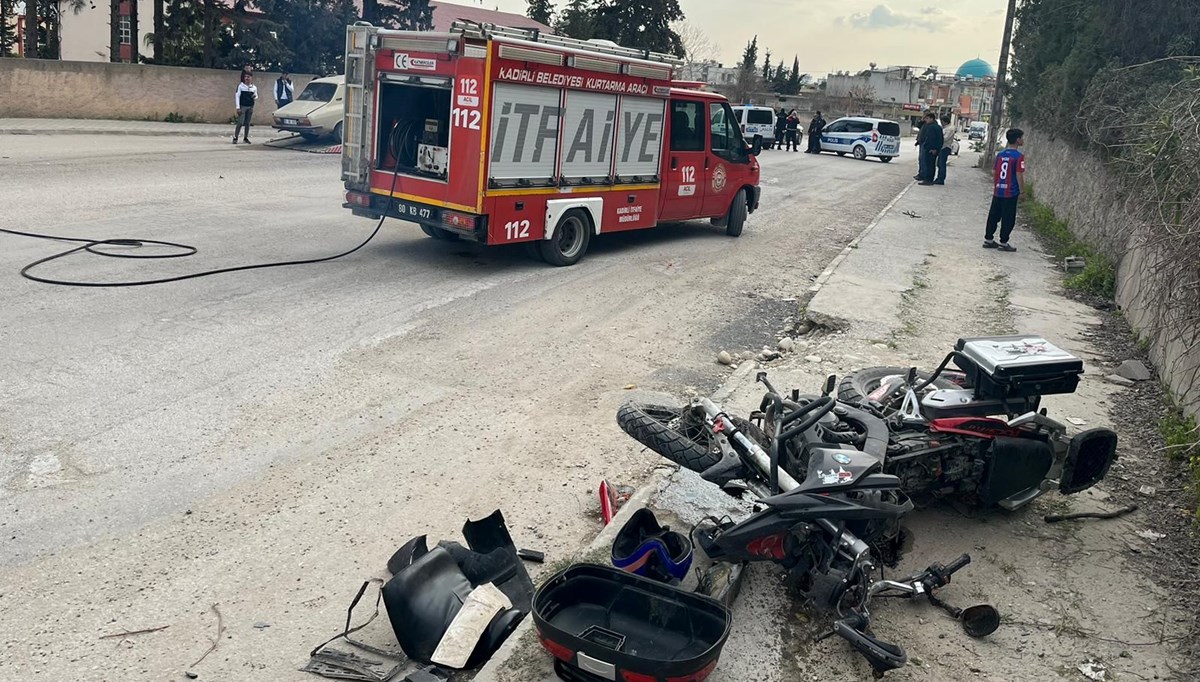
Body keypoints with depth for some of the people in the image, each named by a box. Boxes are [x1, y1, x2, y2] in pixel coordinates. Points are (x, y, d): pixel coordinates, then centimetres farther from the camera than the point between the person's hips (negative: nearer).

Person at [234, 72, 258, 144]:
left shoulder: (254, 87, 7)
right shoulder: (240, 86, -2)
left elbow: (256, 97, 16)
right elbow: (237, 96, -4)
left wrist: (255, 97, -10)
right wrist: (238, 107, -10)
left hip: (250, 107, 3)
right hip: (242, 106, -3)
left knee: (248, 123, 7)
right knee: (240, 123, -9)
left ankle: (246, 138, 16)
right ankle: (235, 138, -3)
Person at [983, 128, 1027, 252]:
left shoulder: (1000, 154, 6)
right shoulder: (1018, 156, -13)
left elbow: (994, 172, 11)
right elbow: (1019, 175, -15)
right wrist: (1021, 191, -6)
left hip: (997, 191, 6)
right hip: (1011, 193, -6)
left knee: (993, 216, 13)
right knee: (1008, 219, 3)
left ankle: (988, 239, 18)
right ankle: (1003, 242, 8)